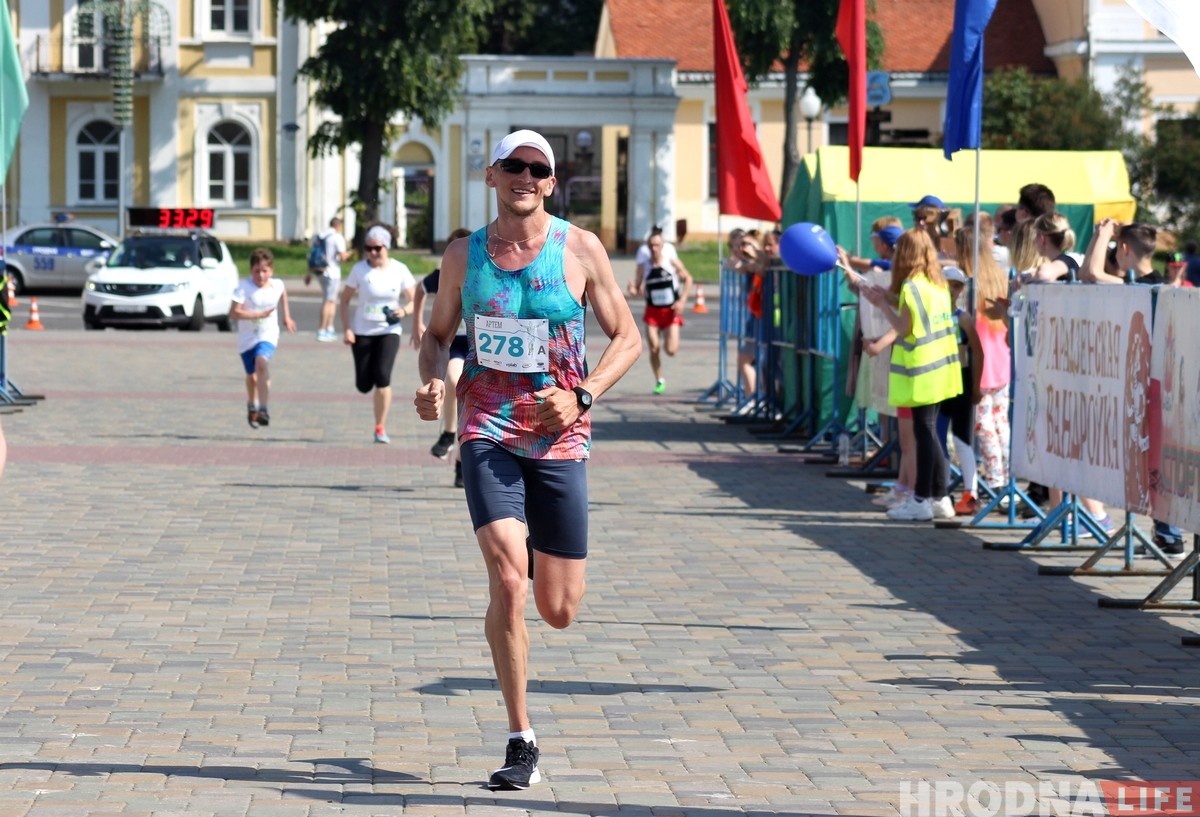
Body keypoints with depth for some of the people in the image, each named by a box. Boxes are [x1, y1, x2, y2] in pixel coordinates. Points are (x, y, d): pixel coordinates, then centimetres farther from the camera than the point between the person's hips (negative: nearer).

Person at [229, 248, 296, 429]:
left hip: (268, 335, 0)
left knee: (262, 362, -29)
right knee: (252, 376, 14)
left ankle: (263, 409, -33)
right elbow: (234, 313, -23)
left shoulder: (277, 285, -5)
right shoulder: (244, 286, -15)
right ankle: (252, 406, 45)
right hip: (247, 337, 0)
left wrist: (287, 316, 24)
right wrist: (258, 314, -27)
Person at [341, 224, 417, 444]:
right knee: (363, 386, -2)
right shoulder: (359, 269, -4)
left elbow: (413, 301, 2)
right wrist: (347, 328, -8)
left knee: (382, 377, -19)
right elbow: (345, 300, 2)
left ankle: (381, 429, -7)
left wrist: (405, 310, -21)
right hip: (362, 332, 1)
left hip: (389, 331, -1)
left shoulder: (399, 270, -4)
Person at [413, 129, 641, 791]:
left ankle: (534, 547, 43)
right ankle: (521, 742, -7)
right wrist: (433, 382, -4)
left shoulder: (580, 250, -1)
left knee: (559, 611, 4)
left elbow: (626, 338, 4)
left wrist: (581, 397, -12)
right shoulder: (464, 255, 5)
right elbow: (437, 333, 18)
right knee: (507, 582, -19)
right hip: (488, 433, 0)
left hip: (559, 438, 0)